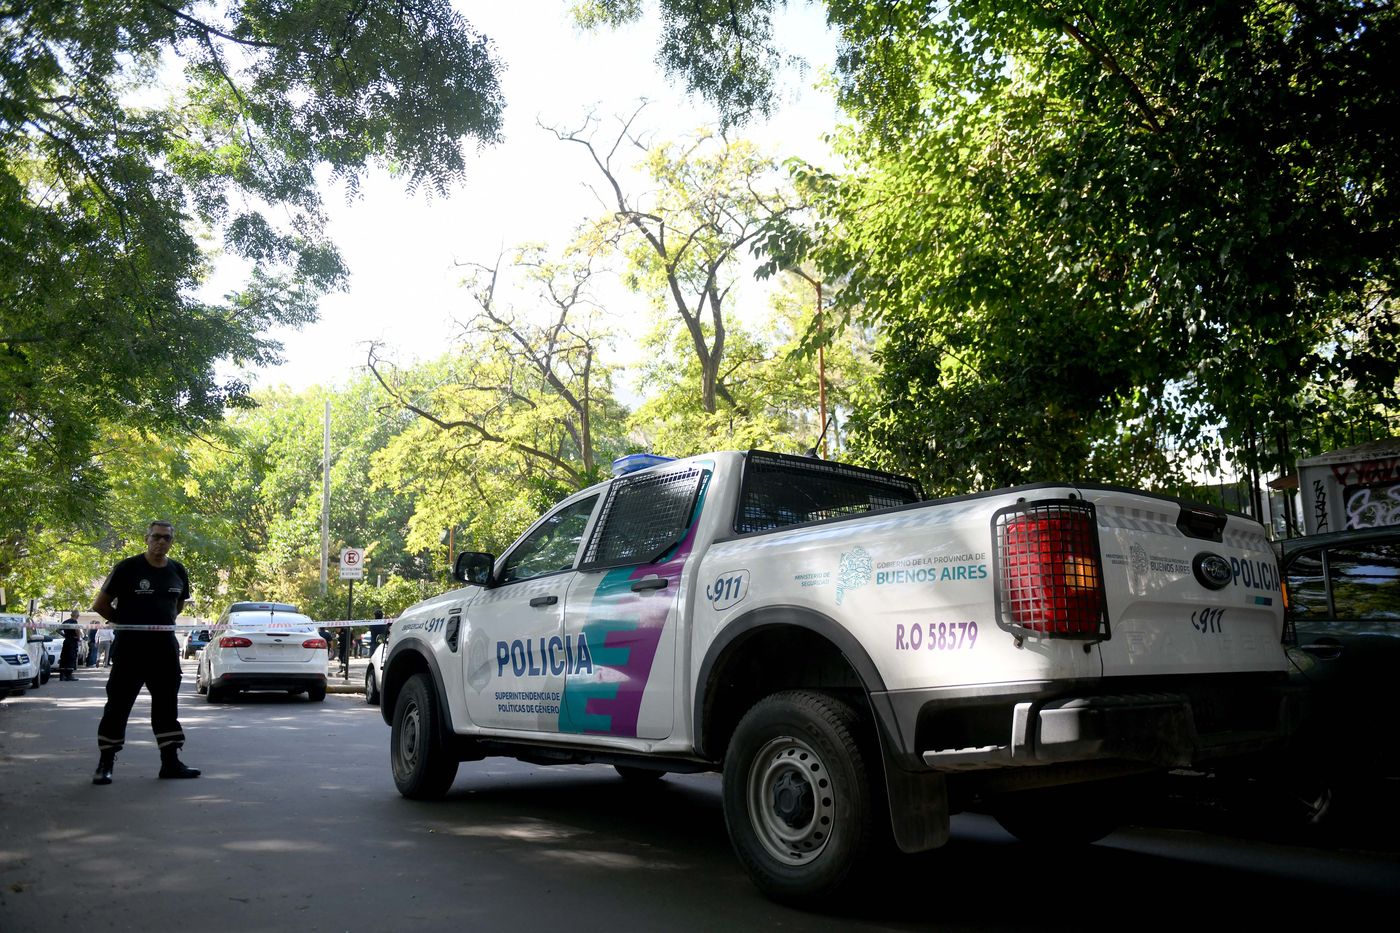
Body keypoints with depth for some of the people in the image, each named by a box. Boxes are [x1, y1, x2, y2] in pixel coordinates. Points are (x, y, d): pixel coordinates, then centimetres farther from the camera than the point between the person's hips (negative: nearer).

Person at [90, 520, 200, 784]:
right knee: (118, 703, 1)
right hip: (131, 646, -5)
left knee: (167, 704, 9)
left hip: (165, 646, 5)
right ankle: (105, 763, 11)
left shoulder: (178, 571, 7)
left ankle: (170, 761, 16)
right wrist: (126, 622, 4)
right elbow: (100, 605, -2)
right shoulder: (127, 568, -8)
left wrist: (164, 622, 13)